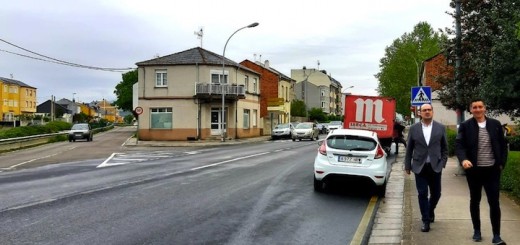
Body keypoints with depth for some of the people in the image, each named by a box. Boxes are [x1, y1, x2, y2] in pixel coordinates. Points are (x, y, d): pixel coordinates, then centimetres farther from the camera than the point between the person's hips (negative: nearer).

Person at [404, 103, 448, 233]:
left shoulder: (441, 128, 2)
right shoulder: (413, 128, 0)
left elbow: (445, 148, 7)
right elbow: (409, 149, 3)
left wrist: (443, 162, -1)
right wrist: (407, 166, 2)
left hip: (435, 167, 1)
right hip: (420, 167, -1)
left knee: (436, 193, 10)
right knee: (422, 194, 0)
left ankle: (430, 211, 39)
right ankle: (426, 220, 11)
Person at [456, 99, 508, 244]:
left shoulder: (495, 124, 4)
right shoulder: (465, 126, -3)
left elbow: (503, 145, 10)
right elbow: (459, 145, -12)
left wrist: (502, 163, 3)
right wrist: (463, 159, -29)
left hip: (492, 170, 1)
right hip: (474, 170, -1)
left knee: (494, 202, -1)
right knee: (475, 200, 11)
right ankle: (477, 231, 24)